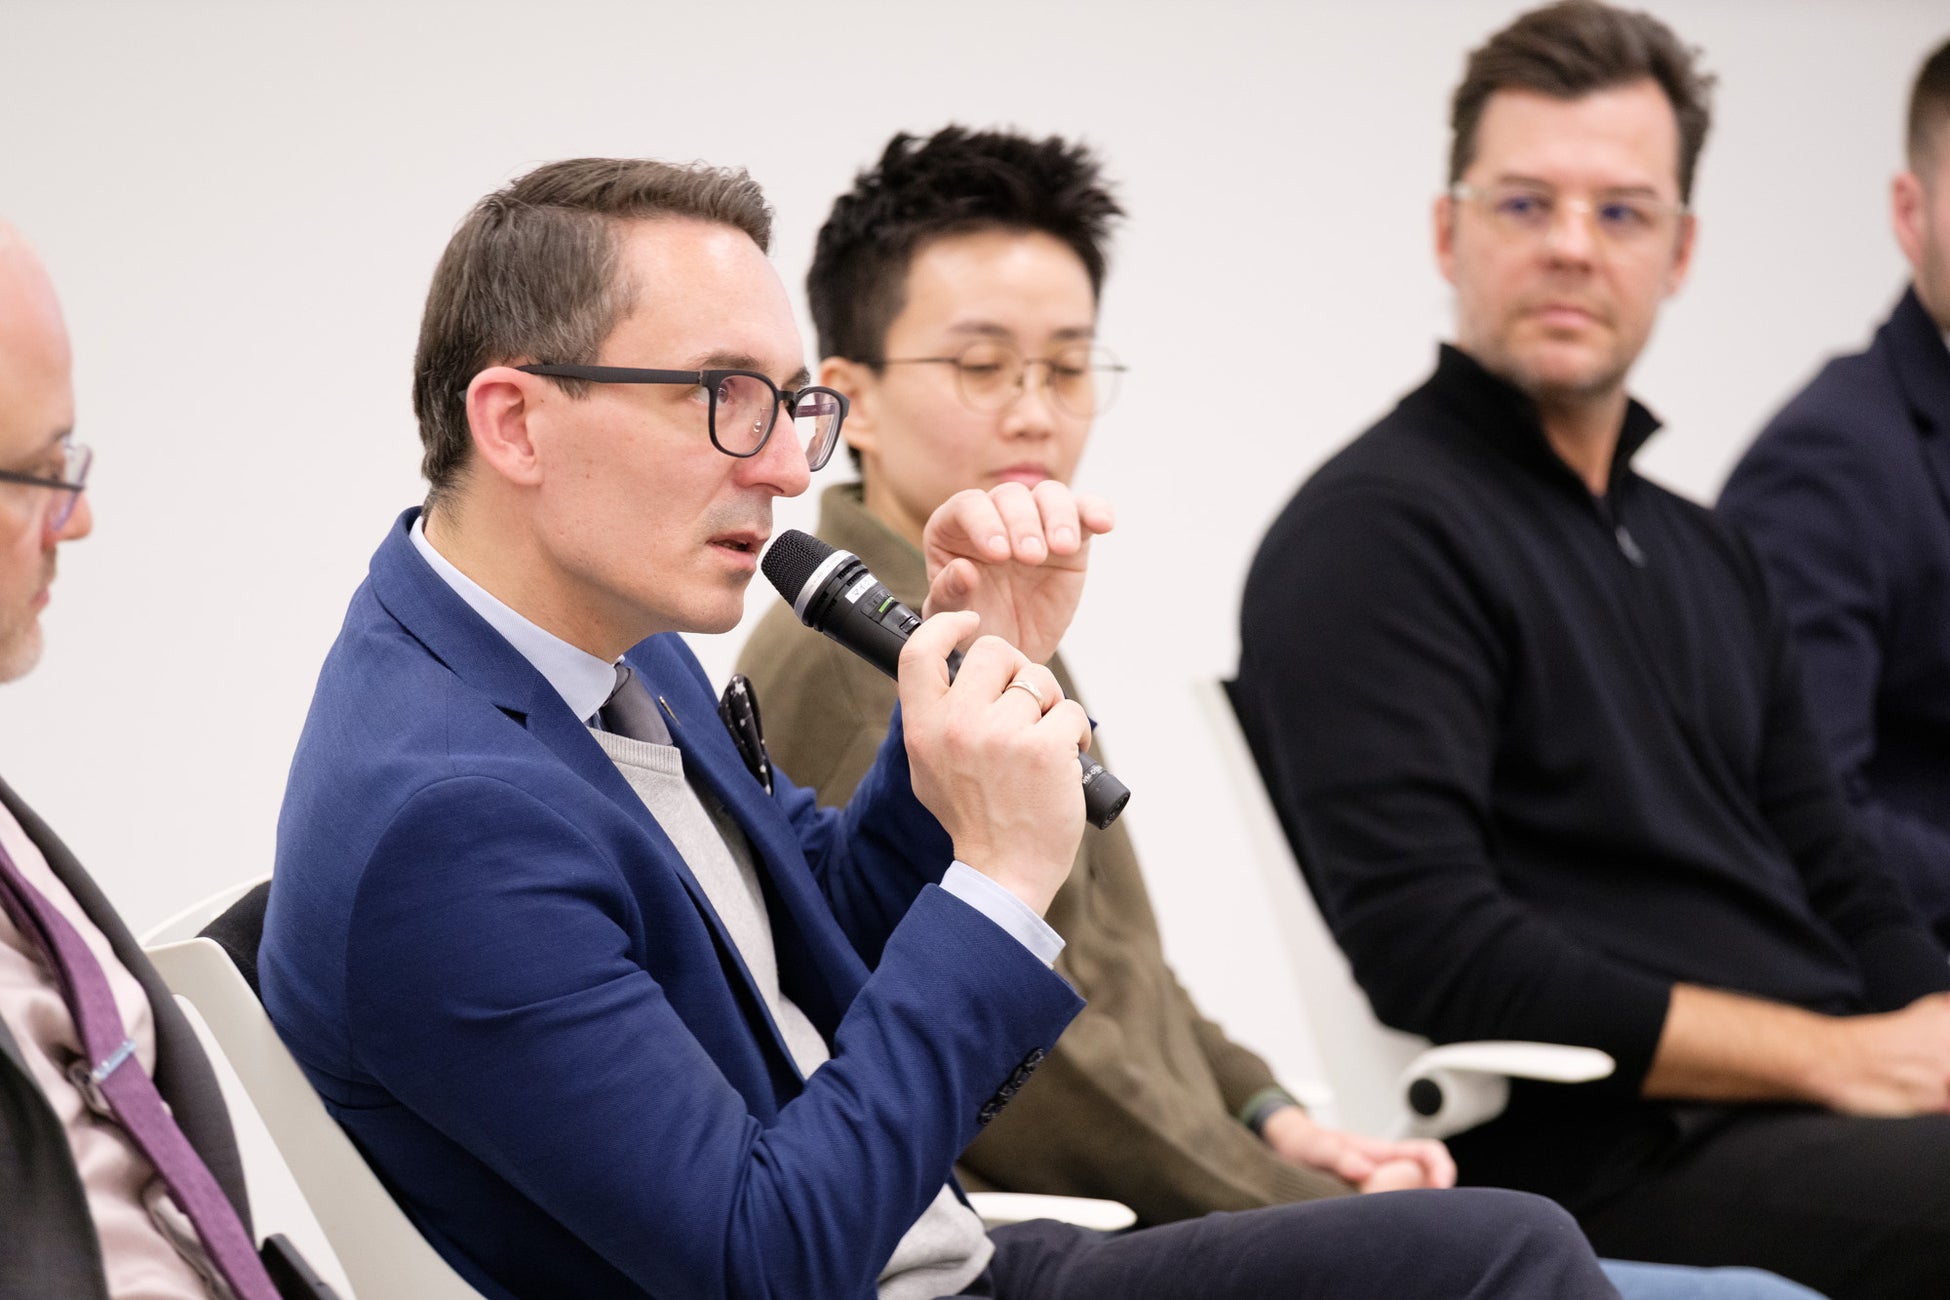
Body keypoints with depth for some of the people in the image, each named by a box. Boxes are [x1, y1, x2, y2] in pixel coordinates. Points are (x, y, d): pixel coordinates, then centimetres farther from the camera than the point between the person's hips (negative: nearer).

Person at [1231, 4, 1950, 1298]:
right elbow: (1434, 955, -13)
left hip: (1835, 1100, 8)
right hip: (1620, 1160, -8)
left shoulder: (1702, 553, 24)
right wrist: (1838, 1058, -12)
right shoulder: (1373, 531, -3)